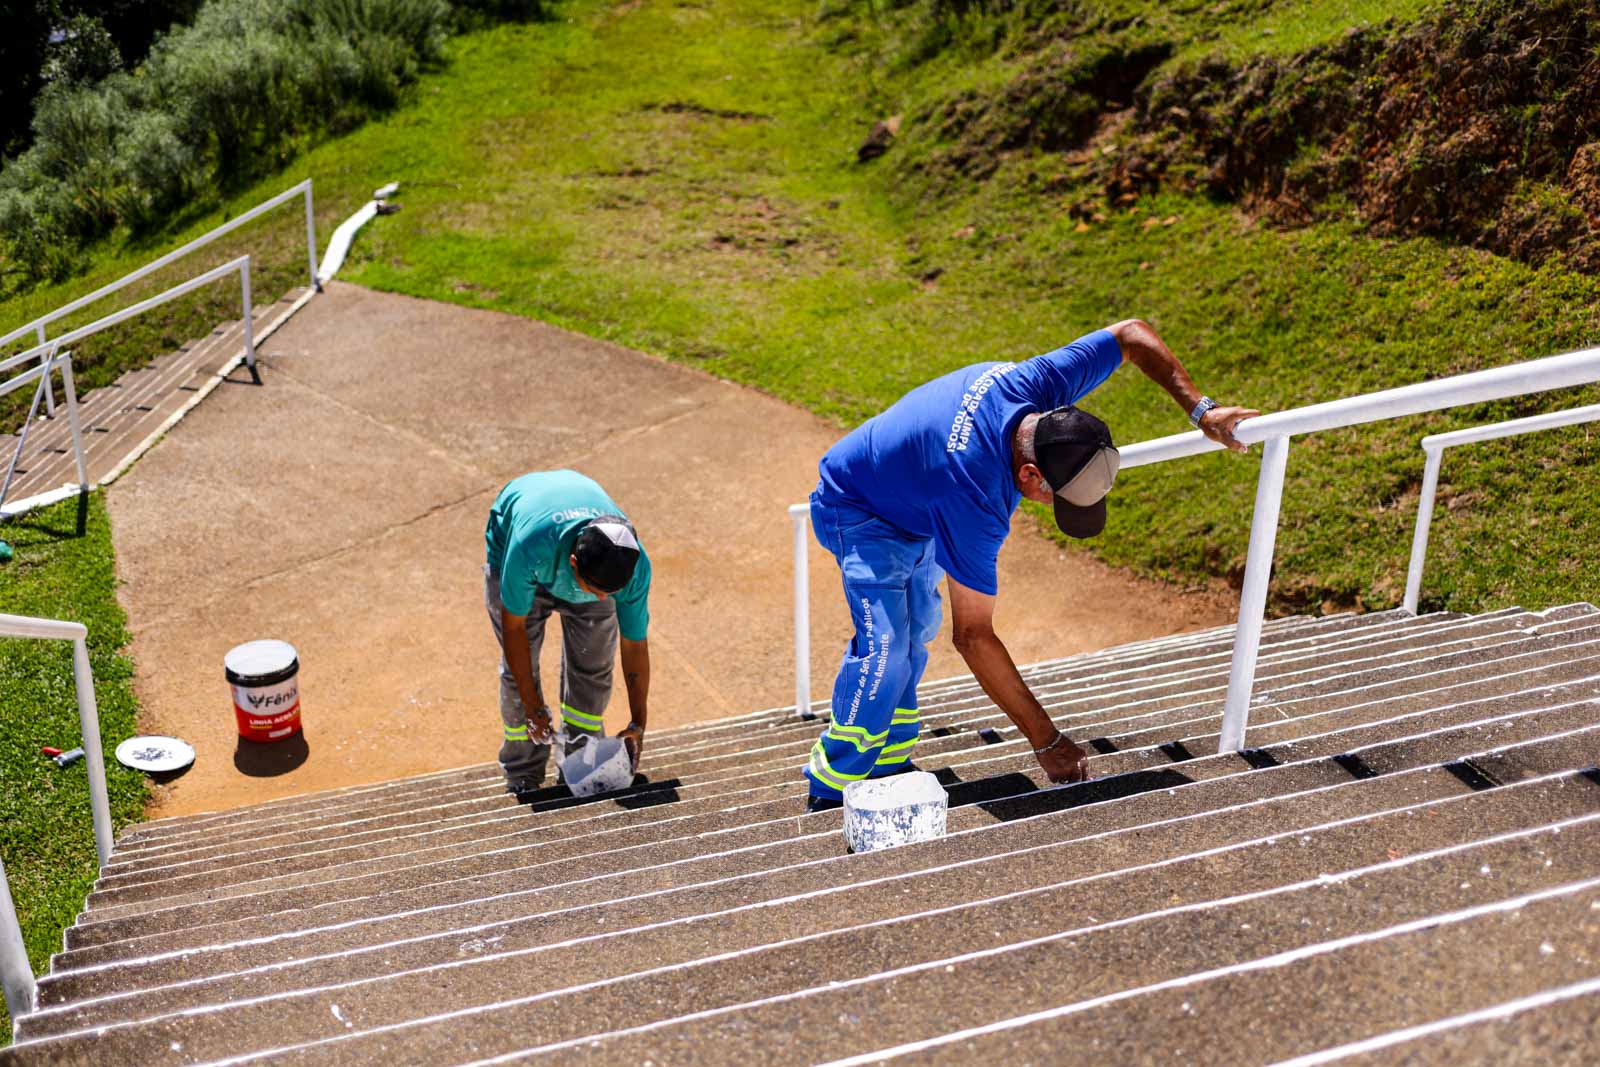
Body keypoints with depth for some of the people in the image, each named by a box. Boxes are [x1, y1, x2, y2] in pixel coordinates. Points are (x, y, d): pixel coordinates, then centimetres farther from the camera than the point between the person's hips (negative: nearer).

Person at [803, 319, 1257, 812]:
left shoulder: (1037, 383, -27)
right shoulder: (977, 503, -44)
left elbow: (1132, 334, -10)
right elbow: (973, 636, -36)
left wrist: (1199, 409, -19)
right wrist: (1045, 740, -31)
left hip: (910, 503, 9)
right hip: (858, 513, -8)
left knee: (916, 630, 12)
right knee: (885, 647, -23)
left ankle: (887, 768, 24)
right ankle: (833, 792, -10)